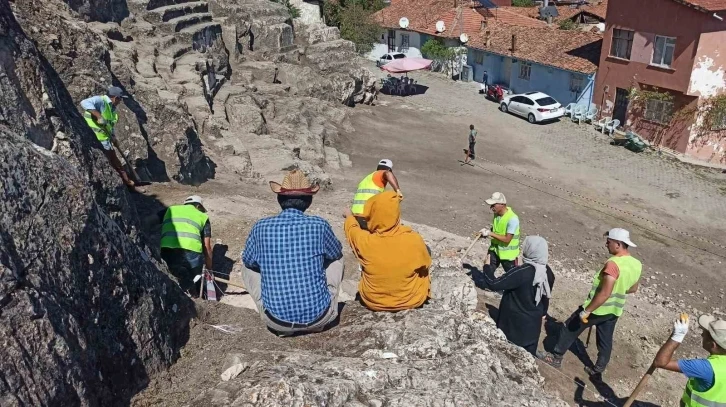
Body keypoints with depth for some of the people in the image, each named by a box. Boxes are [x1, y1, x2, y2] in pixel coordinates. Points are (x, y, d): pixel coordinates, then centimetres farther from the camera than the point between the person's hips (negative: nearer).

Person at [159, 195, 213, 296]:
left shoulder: (171, 210, 29)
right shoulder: (203, 217, 23)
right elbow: (207, 247, 19)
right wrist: (209, 270, 28)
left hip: (167, 252, 1)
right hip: (191, 253, -1)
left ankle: (178, 275, -5)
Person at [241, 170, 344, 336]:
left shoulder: (261, 227, -6)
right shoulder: (319, 225, -8)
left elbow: (248, 260, 13)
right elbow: (336, 252, 13)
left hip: (277, 320, 0)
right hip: (318, 317, 0)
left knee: (248, 270, 25)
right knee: (336, 259, 23)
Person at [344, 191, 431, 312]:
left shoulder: (364, 240, -25)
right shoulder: (414, 240, -27)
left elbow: (351, 227, 0)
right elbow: (425, 265, -5)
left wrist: (350, 217, 24)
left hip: (372, 301, 1)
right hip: (412, 300, 0)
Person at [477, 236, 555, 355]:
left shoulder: (521, 272, -30)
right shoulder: (547, 272, -7)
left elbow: (494, 284, -28)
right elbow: (546, 296, 8)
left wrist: (487, 266, -13)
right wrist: (543, 313, 24)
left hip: (515, 321, -6)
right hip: (533, 320, 6)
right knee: (529, 351, 22)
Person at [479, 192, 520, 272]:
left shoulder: (512, 219, -28)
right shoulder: (497, 213, -5)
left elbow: (507, 239, -28)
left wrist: (490, 233, -27)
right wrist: (487, 230, -8)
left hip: (508, 254, -7)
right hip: (495, 250, 7)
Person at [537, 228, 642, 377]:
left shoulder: (613, 263, -28)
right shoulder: (637, 264, -2)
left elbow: (605, 294, -31)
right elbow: (633, 288, 14)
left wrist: (586, 311, -25)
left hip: (598, 308, -7)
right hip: (615, 311, 7)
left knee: (569, 329, 10)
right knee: (605, 341, 19)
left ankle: (555, 357, 22)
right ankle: (598, 370, 32)